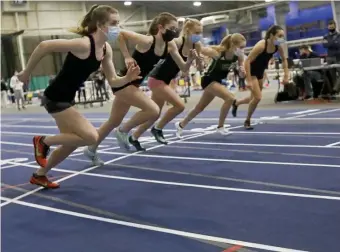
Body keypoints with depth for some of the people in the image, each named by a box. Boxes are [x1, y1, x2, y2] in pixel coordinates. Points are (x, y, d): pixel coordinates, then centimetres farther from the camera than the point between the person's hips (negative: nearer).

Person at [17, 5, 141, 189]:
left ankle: (39, 175, 36)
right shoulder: (84, 44, -26)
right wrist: (26, 73, -16)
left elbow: (112, 81, 6)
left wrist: (127, 78, -15)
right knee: (91, 137, -14)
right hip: (55, 98, -9)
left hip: (67, 98, 9)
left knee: (71, 143, 17)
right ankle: (43, 141, 5)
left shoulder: (106, 49, 1)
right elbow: (45, 46, -26)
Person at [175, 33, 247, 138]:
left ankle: (181, 125, 39)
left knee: (200, 107, 19)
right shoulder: (218, 52, -30)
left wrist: (242, 69, -14)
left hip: (217, 81, 7)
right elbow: (200, 49, -21)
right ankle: (220, 127, -8)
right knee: (230, 98, -24)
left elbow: (241, 64, 7)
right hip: (209, 79, -7)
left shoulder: (239, 56, -14)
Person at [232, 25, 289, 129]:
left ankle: (236, 103, 43)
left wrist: (286, 75, 0)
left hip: (260, 72, 7)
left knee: (255, 98, 15)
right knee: (257, 97, -14)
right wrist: (249, 80, -33)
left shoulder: (278, 46, -11)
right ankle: (247, 121, 7)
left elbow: (284, 59, 8)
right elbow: (247, 61, -30)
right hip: (251, 71, -7)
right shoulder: (261, 45, -31)